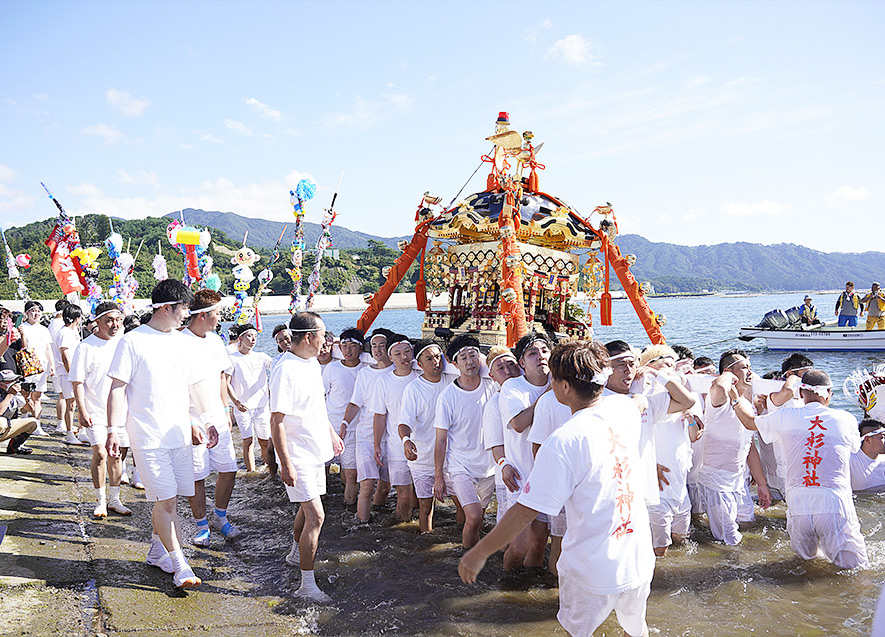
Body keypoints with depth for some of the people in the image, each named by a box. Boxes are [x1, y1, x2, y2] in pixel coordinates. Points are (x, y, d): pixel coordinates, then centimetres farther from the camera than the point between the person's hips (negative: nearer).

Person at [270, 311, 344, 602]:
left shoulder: (313, 363, 7)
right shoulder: (285, 370, -23)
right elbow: (276, 421, -23)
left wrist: (331, 431, 26)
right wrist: (285, 464, -23)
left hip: (316, 451, 9)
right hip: (298, 457, -9)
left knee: (307, 507, 23)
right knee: (316, 516, -10)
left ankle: (296, 552, 46)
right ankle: (307, 584, 0)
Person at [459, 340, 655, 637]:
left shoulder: (563, 442, -27)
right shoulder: (624, 407, -9)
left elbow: (525, 511, -22)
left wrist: (479, 553, -11)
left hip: (592, 572, -5)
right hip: (639, 558, 6)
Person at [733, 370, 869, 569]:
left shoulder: (785, 417, 3)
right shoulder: (846, 420, 2)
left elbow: (750, 422, 21)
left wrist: (736, 399, 39)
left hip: (798, 502, 2)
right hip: (835, 503, -2)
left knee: (806, 556, 26)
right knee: (856, 568, 8)